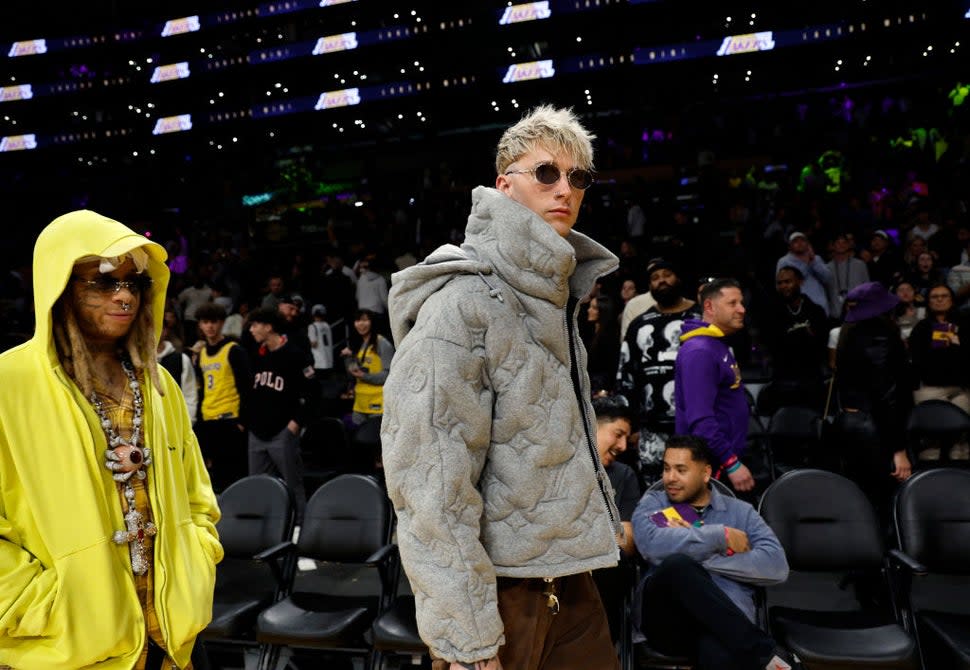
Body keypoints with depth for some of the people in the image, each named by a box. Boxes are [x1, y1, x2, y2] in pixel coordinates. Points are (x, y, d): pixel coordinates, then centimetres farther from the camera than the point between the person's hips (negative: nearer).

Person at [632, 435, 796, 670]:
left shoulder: (740, 511, 17)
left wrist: (701, 555, -5)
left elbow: (777, 566, 0)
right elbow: (652, 545, -10)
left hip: (724, 620, -2)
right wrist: (722, 537, -5)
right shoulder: (653, 502, 14)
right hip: (667, 616, 3)